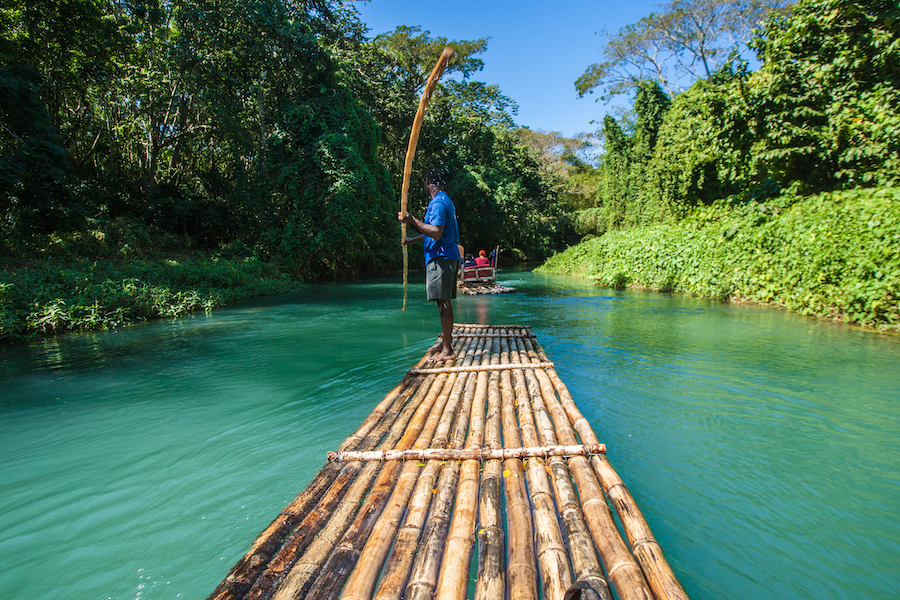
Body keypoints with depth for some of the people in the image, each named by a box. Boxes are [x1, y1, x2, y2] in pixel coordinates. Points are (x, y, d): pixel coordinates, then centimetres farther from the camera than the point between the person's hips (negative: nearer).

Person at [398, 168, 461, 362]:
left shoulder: (438, 203, -13)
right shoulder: (446, 201, 20)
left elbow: (436, 233, -23)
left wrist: (413, 220, -19)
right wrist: (412, 239, 35)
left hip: (441, 257, -10)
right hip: (449, 256, 10)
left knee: (443, 302, -8)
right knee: (445, 302, 15)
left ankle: (447, 350, -5)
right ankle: (448, 341, 25)